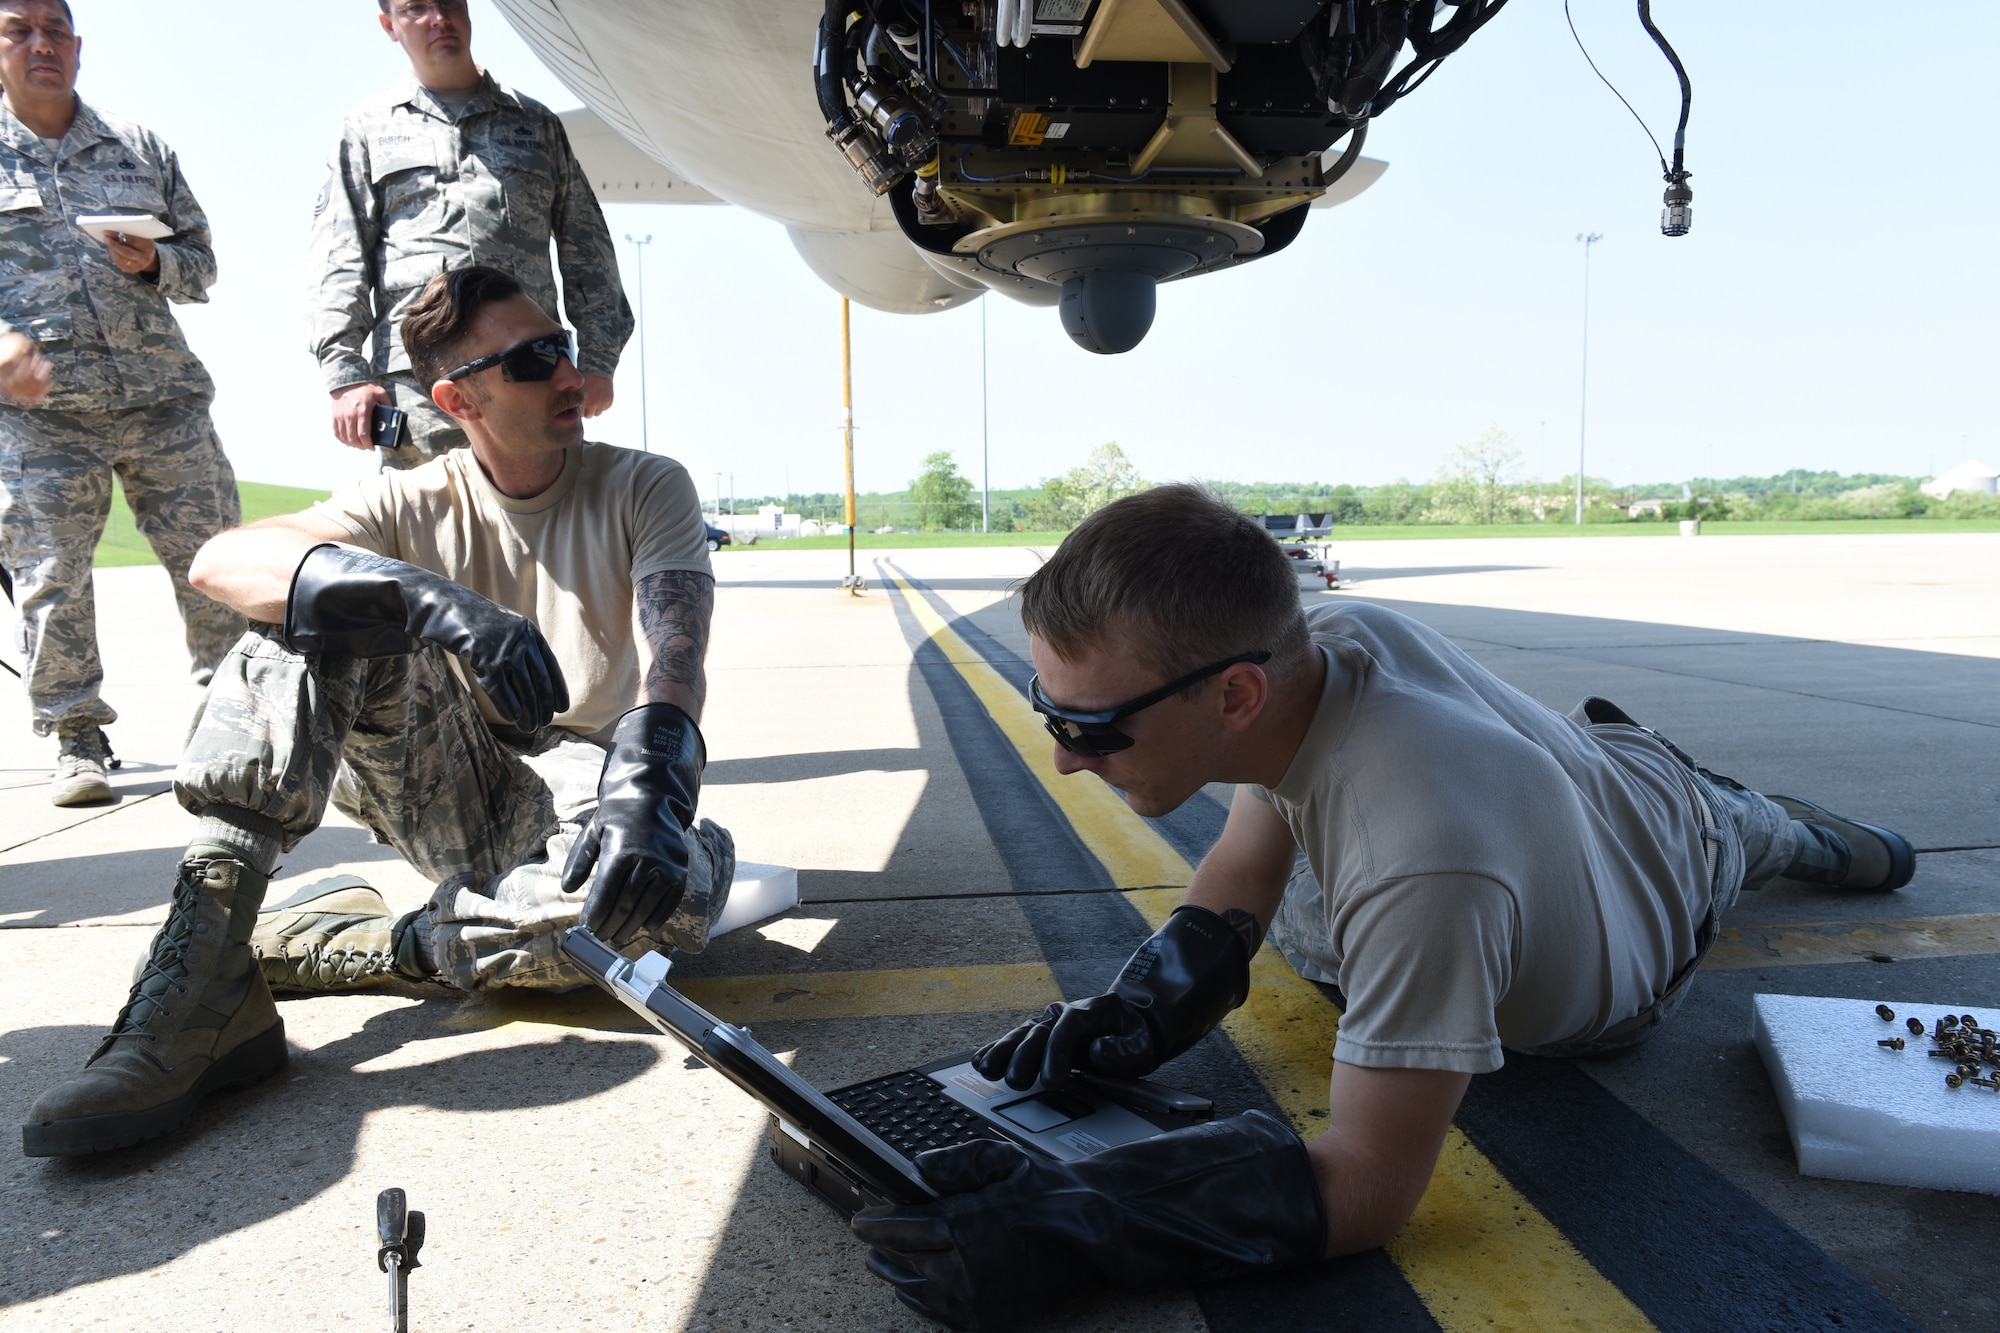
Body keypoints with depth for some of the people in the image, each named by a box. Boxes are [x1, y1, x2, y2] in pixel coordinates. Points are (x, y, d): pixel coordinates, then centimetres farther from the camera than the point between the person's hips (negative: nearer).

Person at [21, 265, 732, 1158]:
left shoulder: (646, 488, -1)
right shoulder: (417, 504, 0)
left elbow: (674, 647, -19)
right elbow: (221, 561, -19)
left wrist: (647, 776, -42)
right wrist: (433, 600, -38)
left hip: (574, 797, -1)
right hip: (445, 799, 2)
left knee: (670, 893, -37)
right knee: (319, 595, -20)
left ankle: (347, 944, -16)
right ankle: (200, 981, -27)